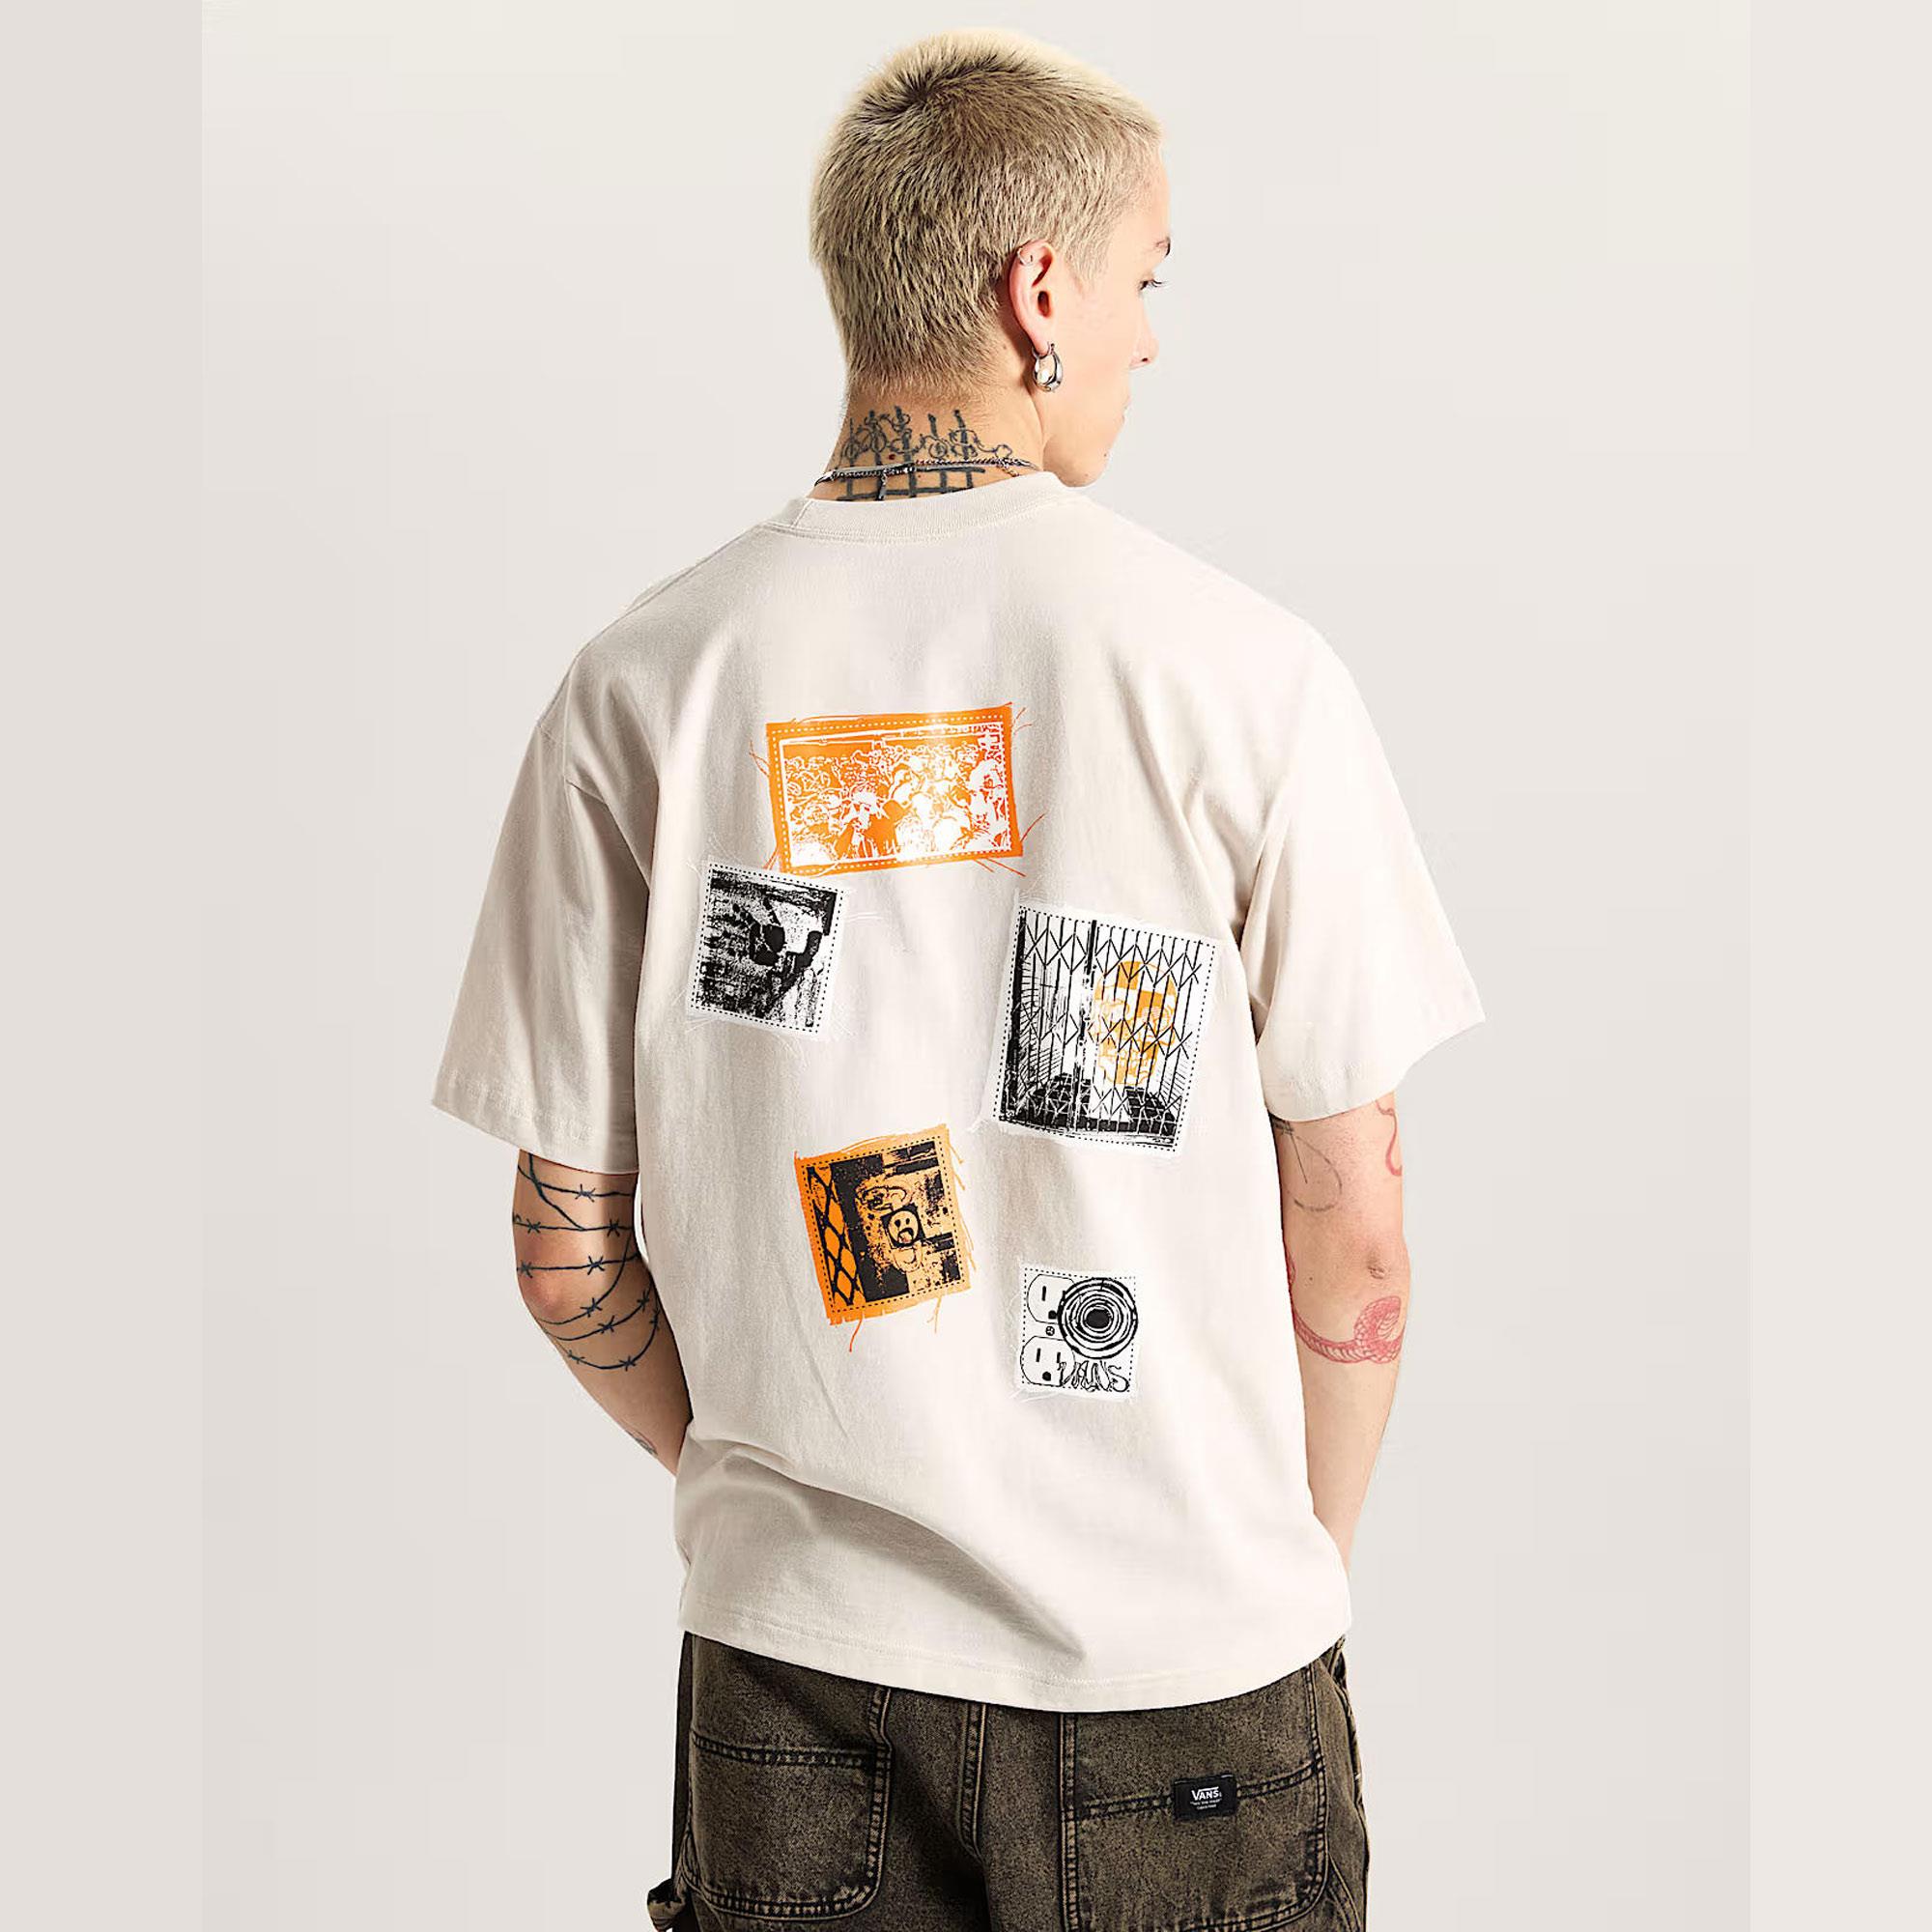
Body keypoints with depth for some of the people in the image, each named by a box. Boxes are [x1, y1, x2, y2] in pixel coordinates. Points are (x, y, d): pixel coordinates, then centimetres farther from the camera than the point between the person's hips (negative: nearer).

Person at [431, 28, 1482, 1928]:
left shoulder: (640, 682, -6)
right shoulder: (1245, 669, -12)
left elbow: (569, 1253, -2)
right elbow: (1353, 1240, -7)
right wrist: (1291, 1563, 9)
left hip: (793, 1662, 2)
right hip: (1187, 1688, -1)